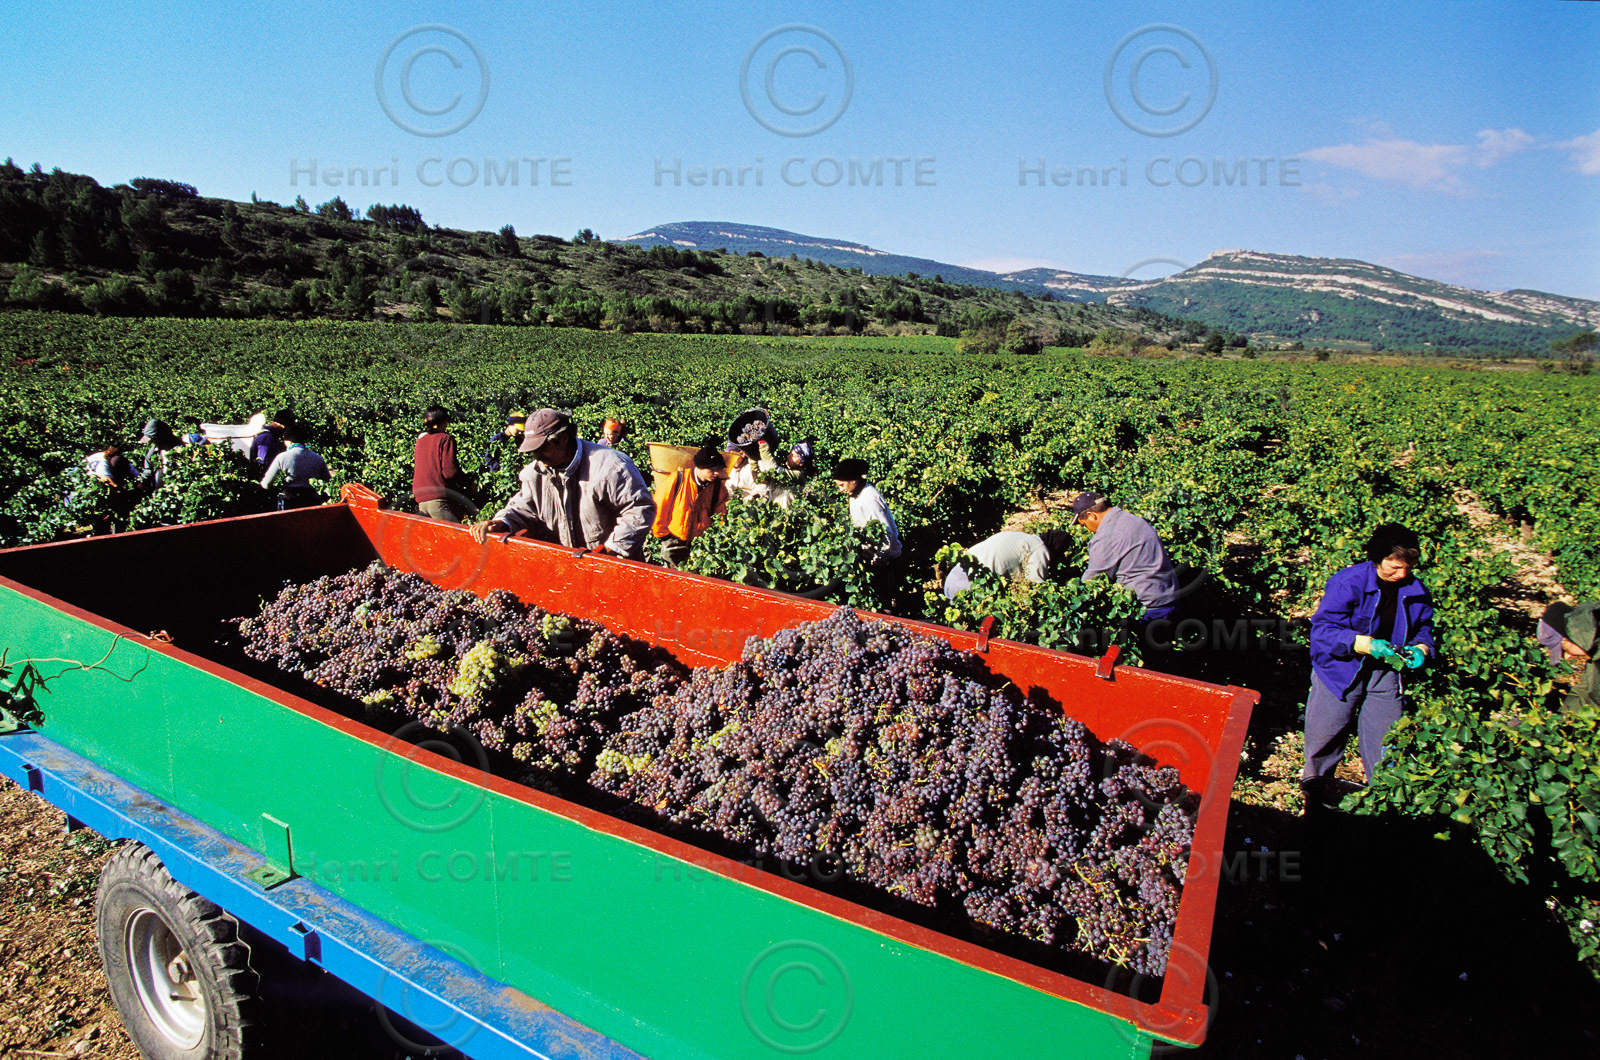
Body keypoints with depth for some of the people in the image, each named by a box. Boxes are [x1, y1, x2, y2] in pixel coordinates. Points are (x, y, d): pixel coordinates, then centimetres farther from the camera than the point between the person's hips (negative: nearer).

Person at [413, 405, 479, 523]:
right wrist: (467, 481, 2)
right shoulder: (445, 439, -5)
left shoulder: (420, 439, 16)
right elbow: (450, 472, -12)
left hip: (420, 500, 8)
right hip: (439, 498, -7)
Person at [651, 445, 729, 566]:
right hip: (675, 538, -2)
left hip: (701, 540, 2)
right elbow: (659, 506, -4)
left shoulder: (718, 486, -5)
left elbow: (720, 514, 7)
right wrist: (662, 533, 1)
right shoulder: (678, 479, -12)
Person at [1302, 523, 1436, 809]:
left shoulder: (1417, 592, 0)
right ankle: (1316, 784, 27)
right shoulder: (1347, 582, -17)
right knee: (1325, 736, 3)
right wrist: (1368, 645, -29)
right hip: (1341, 670, -4)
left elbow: (1423, 629, 16)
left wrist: (1420, 649, -7)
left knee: (1387, 745, 4)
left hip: (1385, 673, 4)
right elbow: (1323, 628, -21)